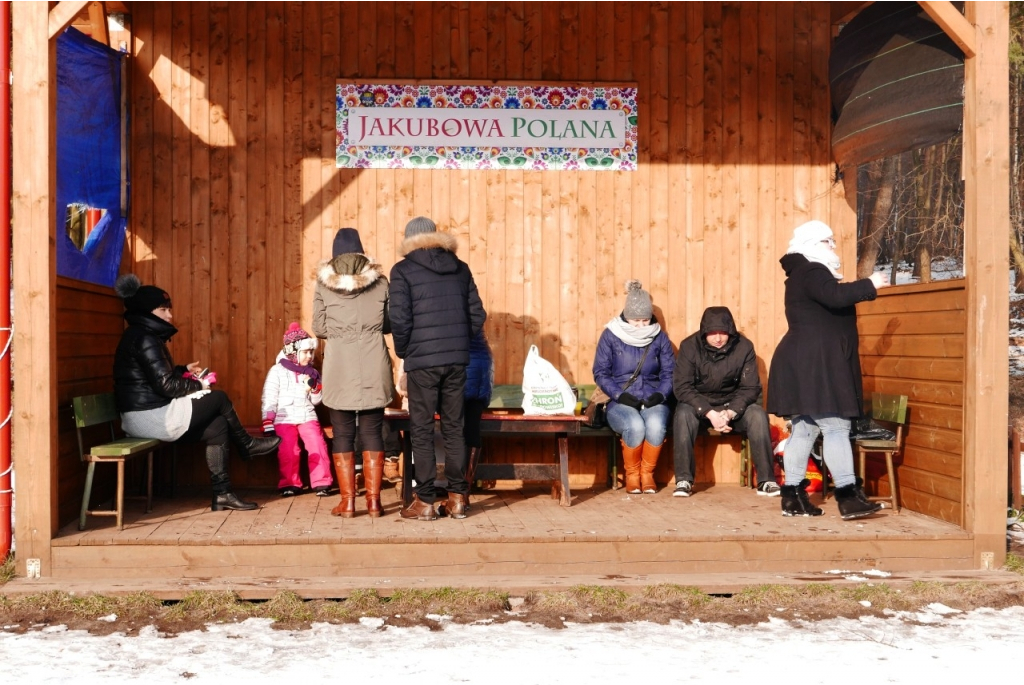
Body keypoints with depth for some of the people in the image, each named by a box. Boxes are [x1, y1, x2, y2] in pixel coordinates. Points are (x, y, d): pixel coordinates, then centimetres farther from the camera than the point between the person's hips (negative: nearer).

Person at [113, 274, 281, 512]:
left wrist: (184, 370, 11)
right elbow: (165, 385, -21)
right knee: (219, 398, 0)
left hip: (140, 418, 10)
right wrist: (197, 385, -6)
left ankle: (222, 493, 4)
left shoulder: (139, 335, 16)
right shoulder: (145, 339, -17)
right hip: (153, 418, -10)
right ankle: (247, 445, 23)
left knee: (218, 426, 6)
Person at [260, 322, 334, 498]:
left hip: (308, 416, 3)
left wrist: (314, 389, -6)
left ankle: (321, 482, -10)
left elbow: (316, 401, 14)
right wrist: (268, 423, -10)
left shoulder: (312, 373, 15)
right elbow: (269, 399, -2)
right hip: (284, 418, -3)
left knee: (318, 446, -15)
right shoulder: (277, 371, 1)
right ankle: (289, 484, -6)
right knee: (288, 450, -18)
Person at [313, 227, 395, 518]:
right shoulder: (379, 280, 3)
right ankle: (373, 501, 7)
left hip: (339, 366, -1)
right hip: (373, 365, 1)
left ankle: (347, 502, 7)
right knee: (372, 432, 6)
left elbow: (318, 328, 4)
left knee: (342, 434, 6)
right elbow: (389, 323, 8)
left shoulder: (323, 283, 1)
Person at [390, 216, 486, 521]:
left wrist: (403, 352, 5)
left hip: (422, 361, -4)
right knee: (454, 428, 11)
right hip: (457, 360, 4)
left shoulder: (403, 271, -3)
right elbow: (477, 315, 9)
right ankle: (457, 498, 14)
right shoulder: (460, 269, 10)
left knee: (422, 431, 3)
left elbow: (399, 320, -9)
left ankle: (425, 501, 6)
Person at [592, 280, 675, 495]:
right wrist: (620, 395, -13)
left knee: (656, 425, -34)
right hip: (621, 402, -1)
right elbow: (600, 373, 1)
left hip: (653, 401, 1)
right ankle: (631, 474, -8)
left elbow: (669, 373, 9)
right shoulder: (610, 335, 2)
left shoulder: (660, 337, 8)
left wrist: (660, 394, -11)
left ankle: (647, 473, -9)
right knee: (635, 425, -35)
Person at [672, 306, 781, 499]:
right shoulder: (690, 346, -12)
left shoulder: (744, 347, -9)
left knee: (758, 414, -26)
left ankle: (766, 480, -20)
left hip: (733, 406, 1)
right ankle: (684, 480, -27)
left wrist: (730, 412, -27)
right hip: (699, 406, -1)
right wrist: (710, 413, -29)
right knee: (683, 414, -32)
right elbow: (681, 387, -16)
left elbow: (751, 388, -8)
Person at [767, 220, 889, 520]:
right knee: (835, 427, -12)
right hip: (814, 364, -11)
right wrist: (870, 284, -15)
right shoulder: (811, 272, -11)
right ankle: (848, 498, -13)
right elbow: (835, 297, -27)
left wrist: (864, 289, 19)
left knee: (804, 429, 9)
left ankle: (793, 497, 10)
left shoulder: (806, 274, 23)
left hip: (807, 364, 11)